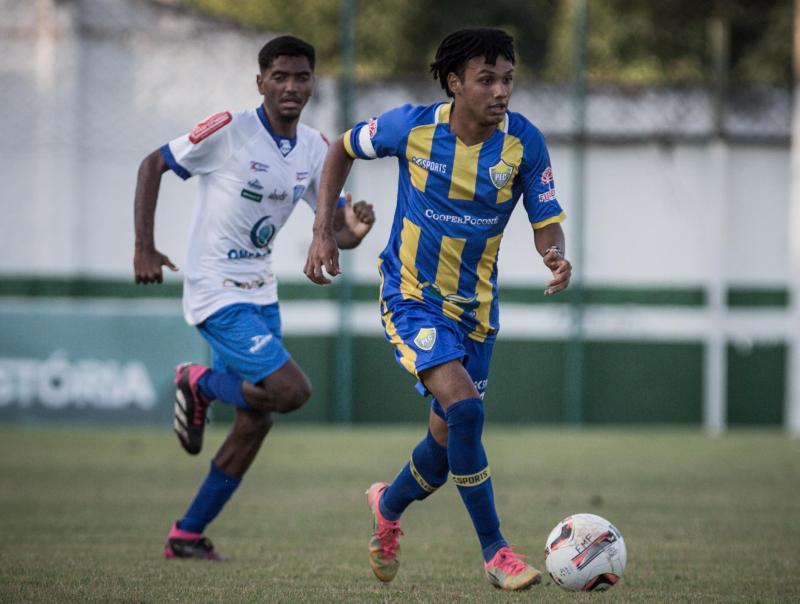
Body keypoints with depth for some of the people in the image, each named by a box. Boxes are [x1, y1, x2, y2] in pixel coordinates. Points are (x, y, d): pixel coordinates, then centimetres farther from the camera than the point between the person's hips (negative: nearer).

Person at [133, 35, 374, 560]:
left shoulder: (316, 149, 2)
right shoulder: (229, 132, -16)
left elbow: (336, 232, 7)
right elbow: (153, 166, -6)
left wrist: (355, 228, -18)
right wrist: (144, 247, -12)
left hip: (261, 291, 8)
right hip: (216, 294, -8)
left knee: (257, 420, 9)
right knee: (292, 390, -20)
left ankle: (188, 536, 20)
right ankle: (199, 385, 8)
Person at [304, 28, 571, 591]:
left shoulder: (524, 142, -13)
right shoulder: (412, 127, -16)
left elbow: (546, 222, -9)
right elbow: (342, 149, 2)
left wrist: (556, 257, -33)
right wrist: (324, 232, -4)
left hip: (475, 305, 4)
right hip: (412, 295, -4)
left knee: (449, 438, 10)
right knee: (463, 406, -24)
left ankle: (389, 506, 43)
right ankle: (496, 552, -16)